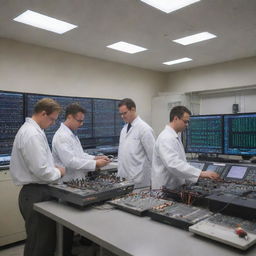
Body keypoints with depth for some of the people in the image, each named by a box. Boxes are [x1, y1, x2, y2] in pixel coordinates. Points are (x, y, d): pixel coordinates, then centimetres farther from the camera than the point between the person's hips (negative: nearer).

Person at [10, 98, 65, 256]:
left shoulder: (30, 129, 11)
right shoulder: (33, 134, -22)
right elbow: (40, 170, -25)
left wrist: (52, 167, 9)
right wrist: (58, 172, -7)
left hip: (37, 191, 10)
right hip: (36, 193, -10)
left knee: (46, 238, 19)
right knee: (40, 243, 4)